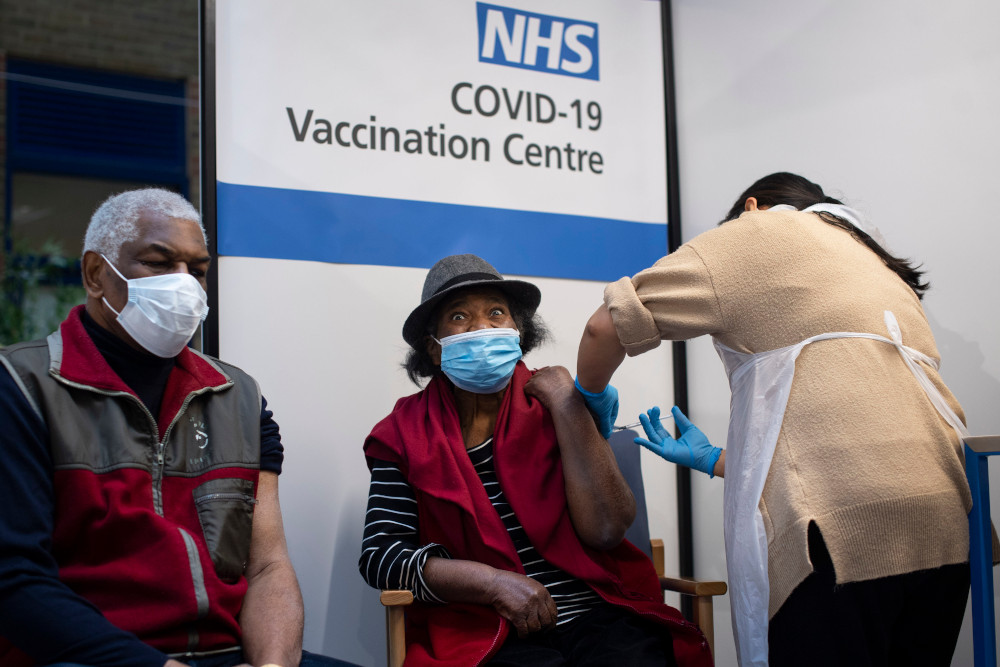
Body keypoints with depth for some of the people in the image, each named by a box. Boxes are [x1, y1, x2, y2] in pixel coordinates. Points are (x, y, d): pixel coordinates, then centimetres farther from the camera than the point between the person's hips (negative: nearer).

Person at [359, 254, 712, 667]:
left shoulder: (552, 406, 9)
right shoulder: (405, 434, 7)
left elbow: (605, 530, -4)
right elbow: (379, 554, -2)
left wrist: (566, 402, -3)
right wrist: (494, 582, -13)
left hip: (598, 616, 2)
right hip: (487, 634, -2)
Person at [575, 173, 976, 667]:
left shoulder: (759, 229, 10)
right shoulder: (882, 271, 31)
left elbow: (607, 326, 2)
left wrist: (592, 396, 22)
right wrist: (712, 459, 38)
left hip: (838, 529, -8)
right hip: (941, 531, 8)